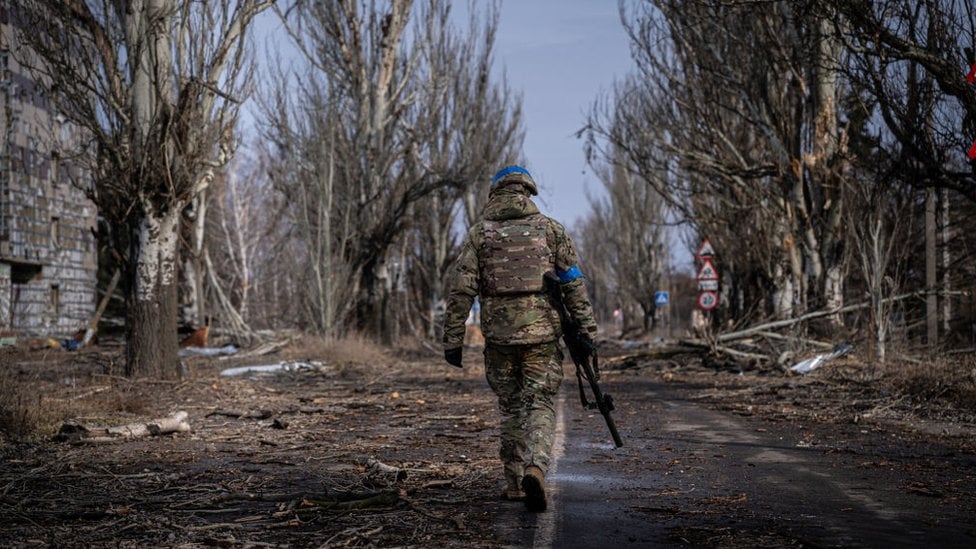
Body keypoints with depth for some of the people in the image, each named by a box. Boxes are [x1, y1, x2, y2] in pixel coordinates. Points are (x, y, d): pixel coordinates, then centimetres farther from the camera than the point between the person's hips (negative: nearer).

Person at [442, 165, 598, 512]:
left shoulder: (479, 234, 5)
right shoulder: (550, 229, 5)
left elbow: (461, 291, -2)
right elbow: (574, 285, 2)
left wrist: (453, 340, 1)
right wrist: (587, 331, 4)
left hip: (499, 335, 1)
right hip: (541, 332, -1)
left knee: (511, 408, 15)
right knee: (540, 406, 2)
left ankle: (515, 482, 21)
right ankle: (535, 468, -22)